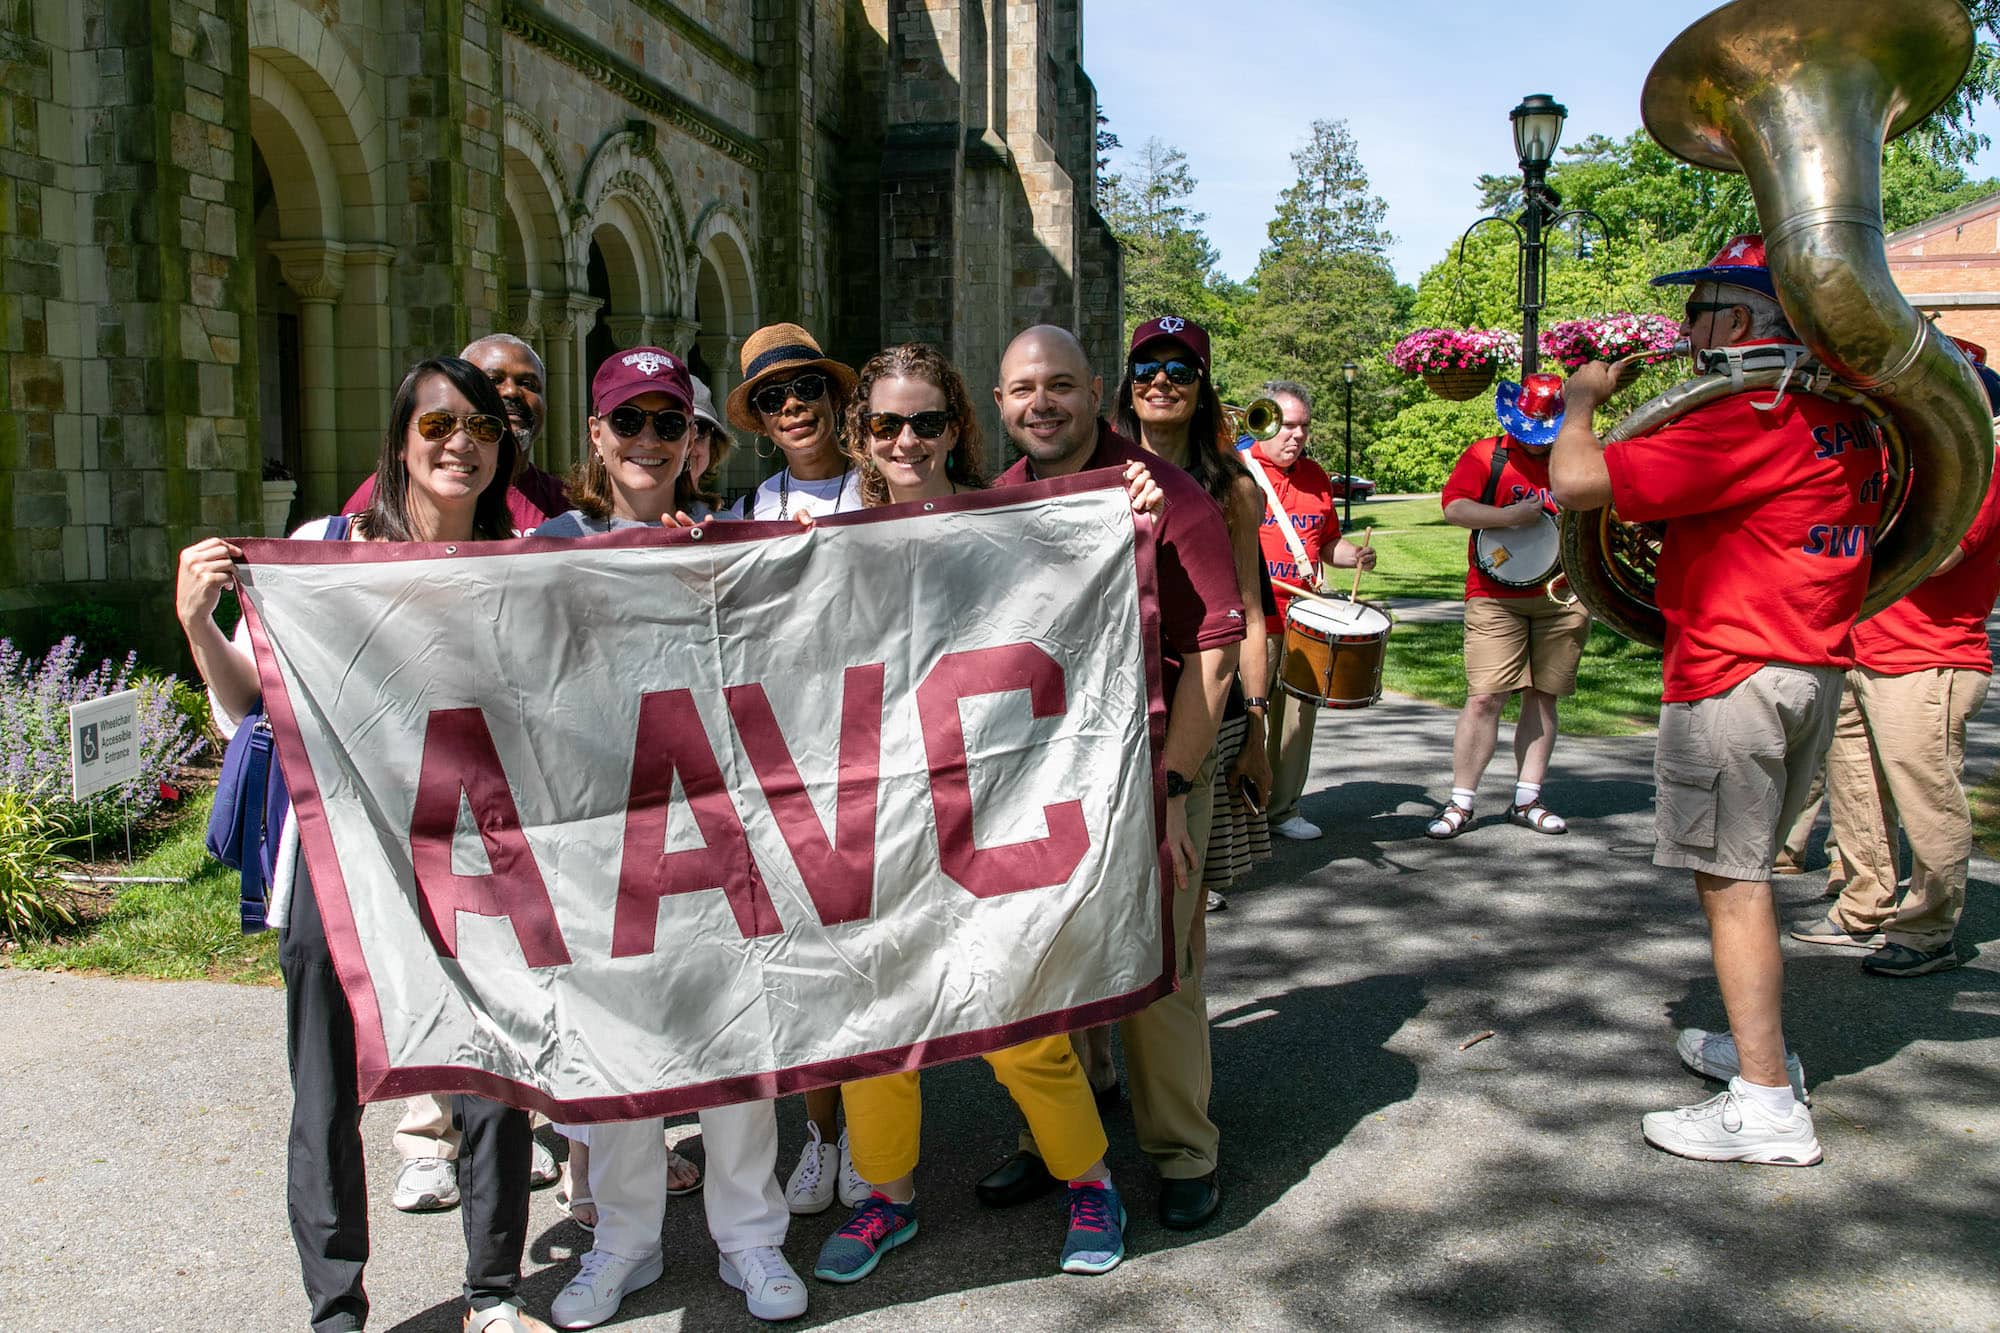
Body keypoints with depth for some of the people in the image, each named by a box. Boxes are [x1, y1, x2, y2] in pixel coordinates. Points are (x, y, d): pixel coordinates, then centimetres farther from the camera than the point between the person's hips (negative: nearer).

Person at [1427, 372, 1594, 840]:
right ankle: (1460, 804, -2)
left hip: (1564, 596, 4)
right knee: (1485, 697, -10)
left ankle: (1526, 800, 17)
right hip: (1497, 597, -4)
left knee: (1543, 697, 7)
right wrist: (1508, 515, -23)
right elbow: (1453, 506, -12)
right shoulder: (1487, 455, 1)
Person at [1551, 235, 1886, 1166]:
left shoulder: (1747, 415, -20)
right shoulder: (1845, 409, 10)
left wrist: (1583, 399, -3)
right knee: (1744, 867, 20)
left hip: (1733, 671, -9)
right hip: (1818, 663, 9)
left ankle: (1767, 1106, 0)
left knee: (1731, 878, -4)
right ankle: (1758, 1045, 32)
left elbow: (1578, 480, -24)